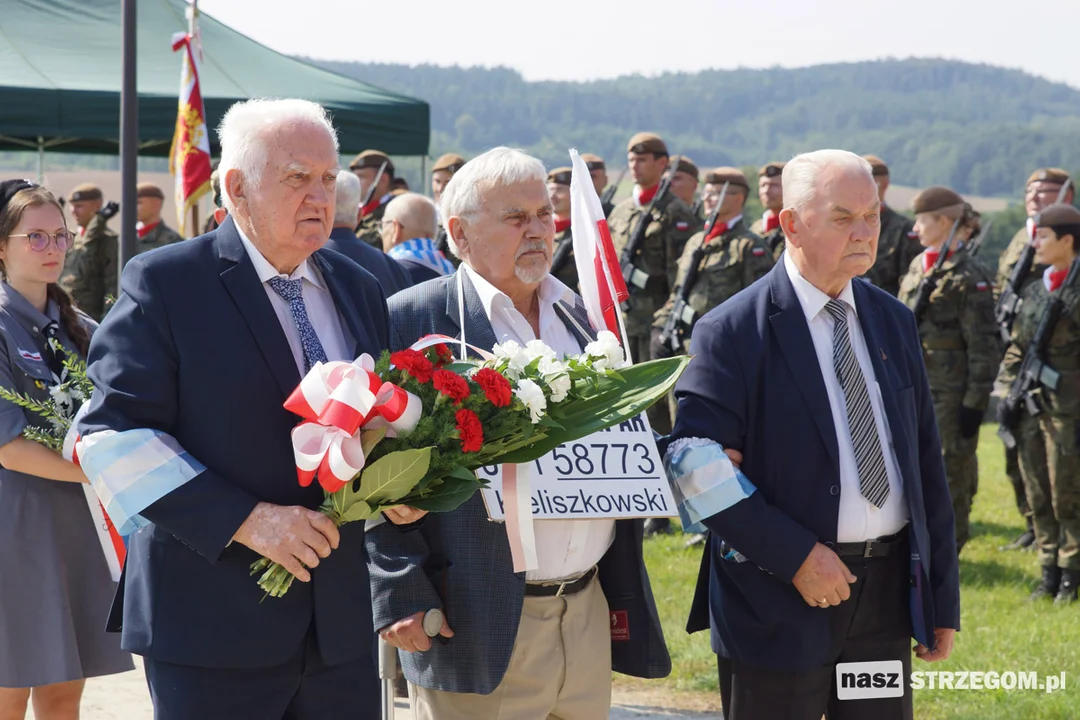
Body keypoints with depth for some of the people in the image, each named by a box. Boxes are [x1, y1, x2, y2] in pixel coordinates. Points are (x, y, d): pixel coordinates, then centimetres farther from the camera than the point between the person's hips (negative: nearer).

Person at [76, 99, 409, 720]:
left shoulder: (360, 290, 13)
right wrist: (245, 521, -19)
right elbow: (116, 436, -12)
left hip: (341, 621, 5)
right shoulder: (164, 283, -5)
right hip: (212, 620, -5)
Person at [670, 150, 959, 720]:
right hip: (779, 603, -5)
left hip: (887, 593, 5)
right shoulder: (732, 332, -9)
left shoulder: (893, 321, 9)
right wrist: (795, 556, -19)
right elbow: (699, 468, -14)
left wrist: (943, 599, 9)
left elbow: (926, 464, 11)